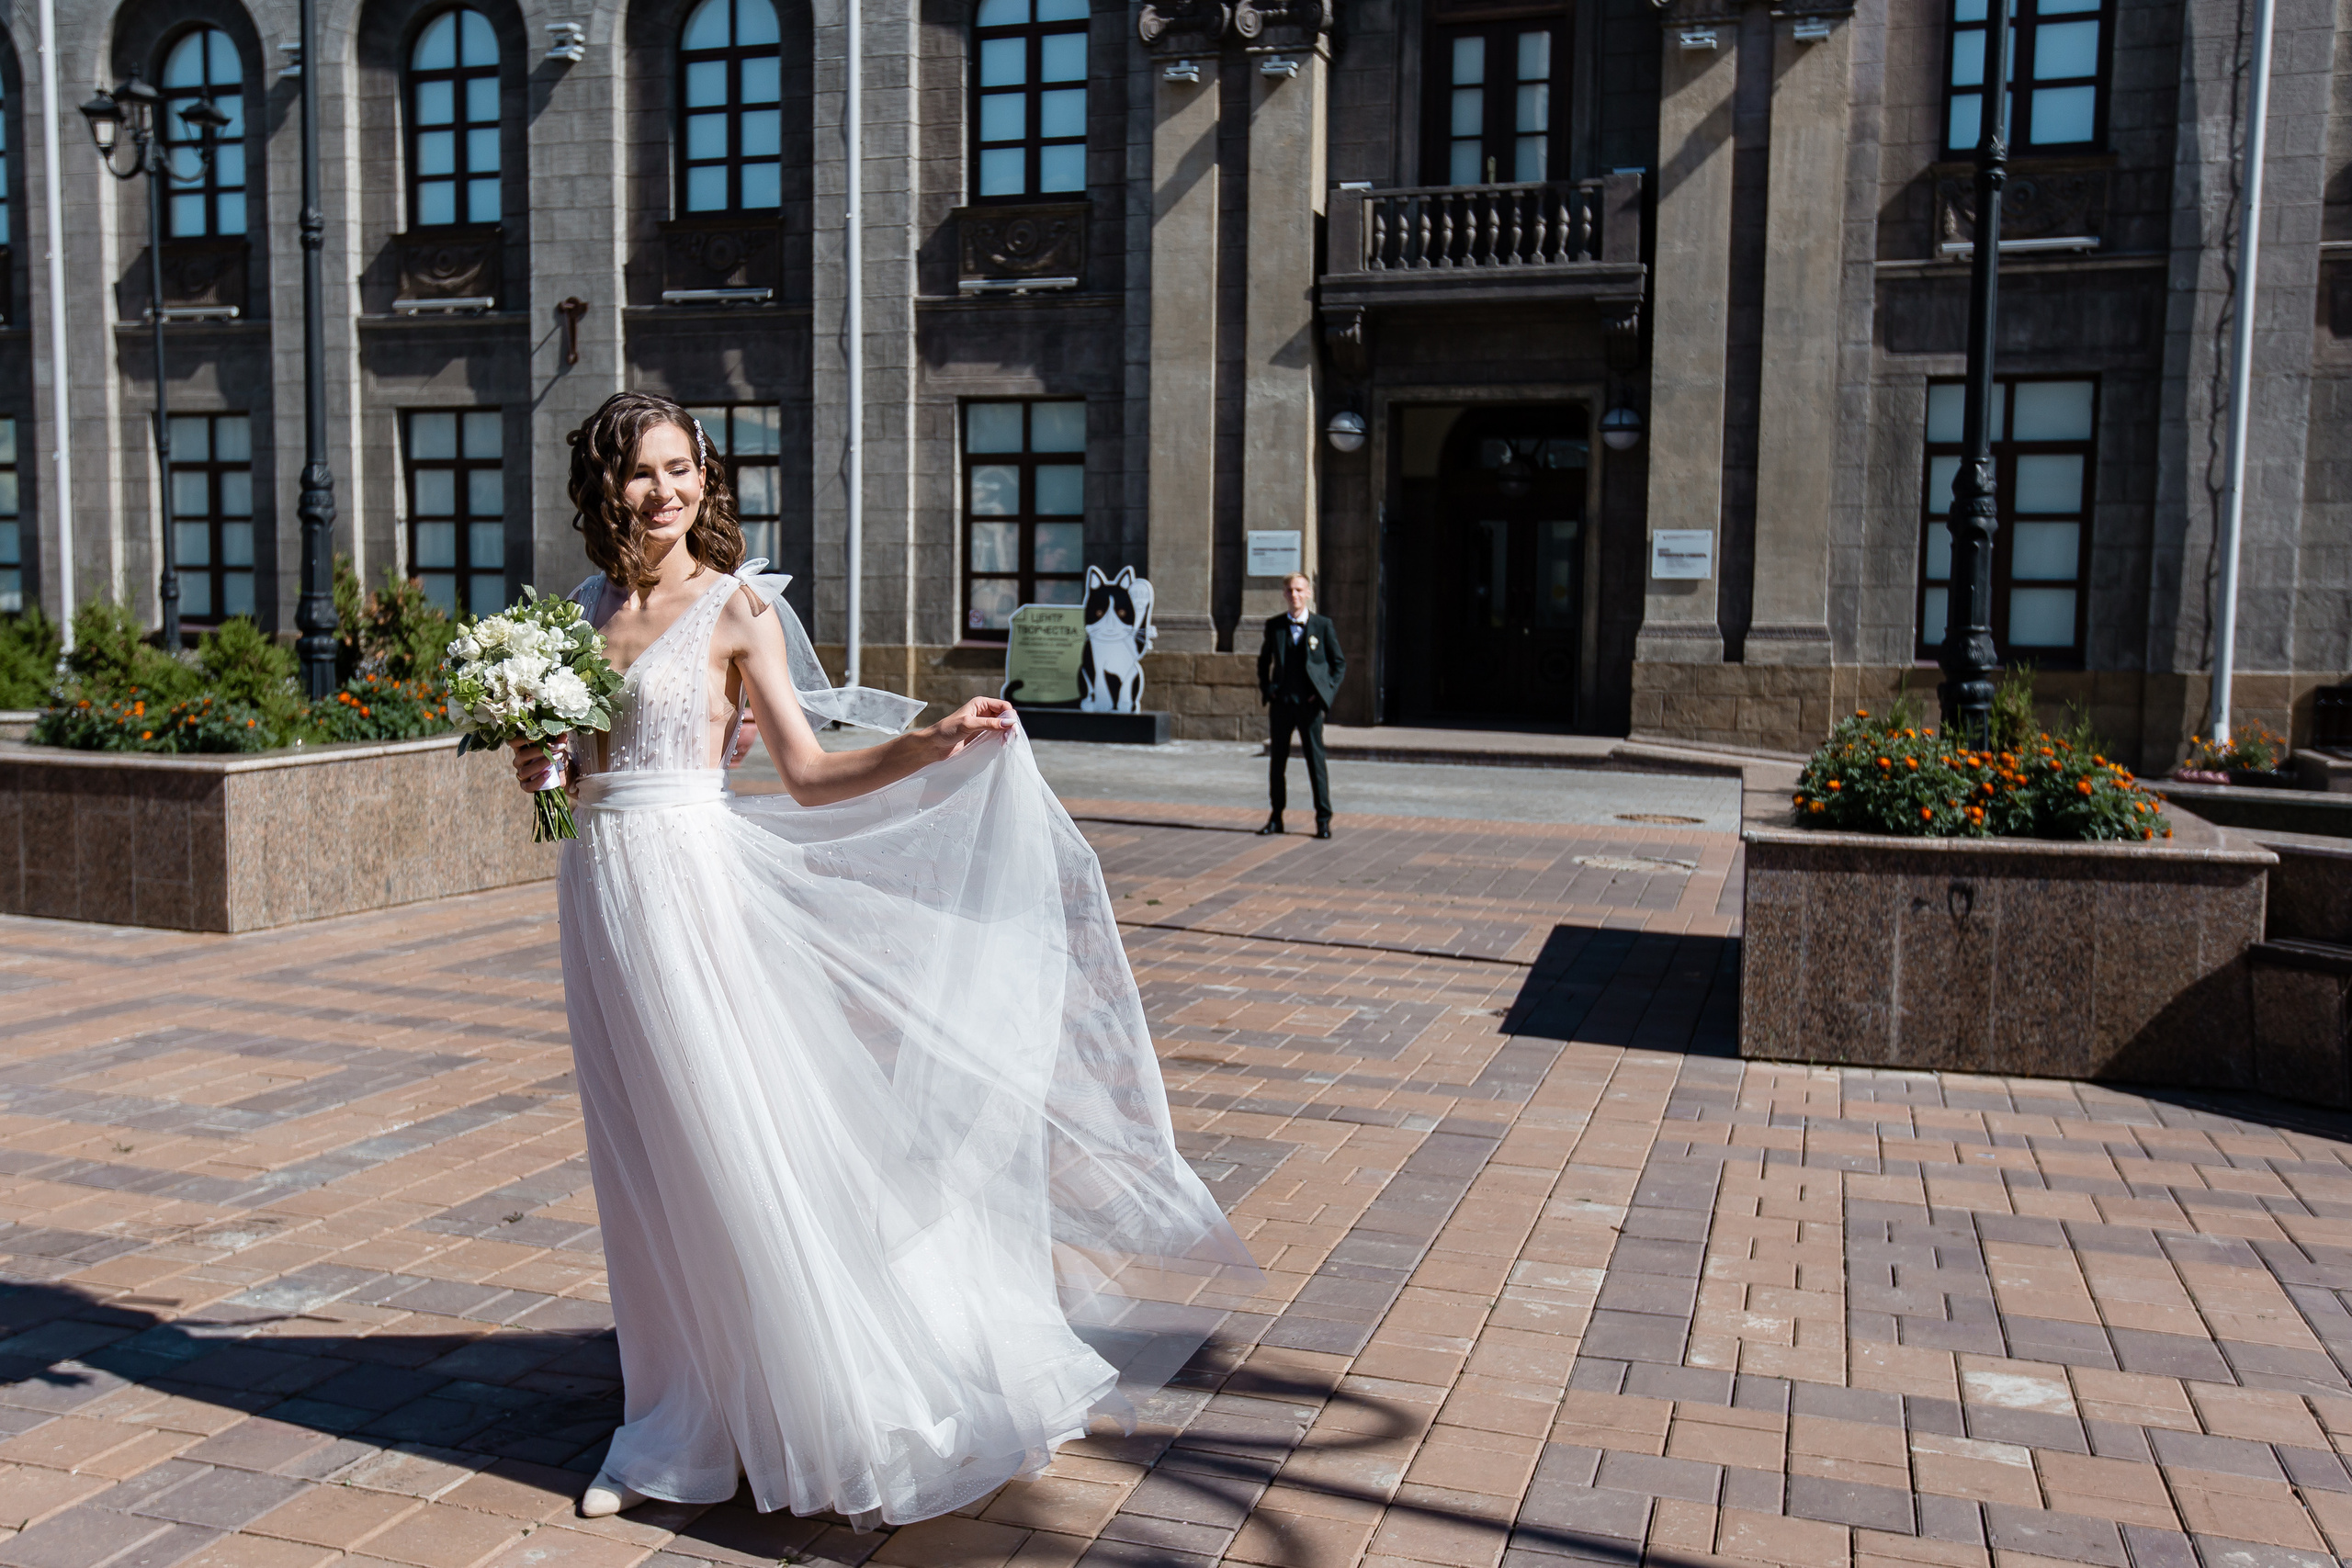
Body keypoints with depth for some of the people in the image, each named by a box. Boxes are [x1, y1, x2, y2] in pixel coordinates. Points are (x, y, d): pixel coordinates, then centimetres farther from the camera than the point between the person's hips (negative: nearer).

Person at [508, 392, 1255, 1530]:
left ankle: (844, 1429, 11)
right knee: (645, 1171, 12)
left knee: (742, 1151, -4)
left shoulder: (738, 607, -5)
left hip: (693, 886, -6)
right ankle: (681, 1429, 28)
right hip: (600, 888, 6)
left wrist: (936, 743, -20)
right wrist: (542, 766, -1)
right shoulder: (593, 604, 11)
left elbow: (809, 776, -8)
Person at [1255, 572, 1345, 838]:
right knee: (1277, 759, 7)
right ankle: (1276, 817, 17)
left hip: (1309, 703, -3)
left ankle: (1323, 819, 4)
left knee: (1316, 759, -2)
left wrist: (1328, 692, -5)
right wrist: (1266, 689, 7)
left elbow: (1339, 662, 6)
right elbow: (1264, 660, 19)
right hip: (1281, 702, 3)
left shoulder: (1323, 625, 1)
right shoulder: (1274, 625, 7)